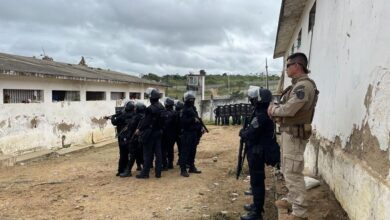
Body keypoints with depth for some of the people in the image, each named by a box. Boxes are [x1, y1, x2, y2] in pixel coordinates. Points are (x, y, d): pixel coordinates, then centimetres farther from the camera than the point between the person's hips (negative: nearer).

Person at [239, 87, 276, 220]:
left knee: (257, 181, -2)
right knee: (257, 179, 20)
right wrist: (245, 131, 1)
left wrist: (242, 132, -4)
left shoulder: (260, 116, -24)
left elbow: (249, 134, -22)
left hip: (256, 152, -10)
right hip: (260, 150, 10)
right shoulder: (265, 112, 8)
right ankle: (257, 204, 34)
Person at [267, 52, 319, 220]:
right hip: (288, 132, 11)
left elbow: (289, 109, -26)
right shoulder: (298, 85, 15)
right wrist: (276, 110, -3)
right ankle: (292, 200, 34)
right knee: (288, 170, 20)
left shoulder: (304, 85, -19)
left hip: (294, 134, -11)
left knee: (293, 173, -7)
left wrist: (273, 110, -8)